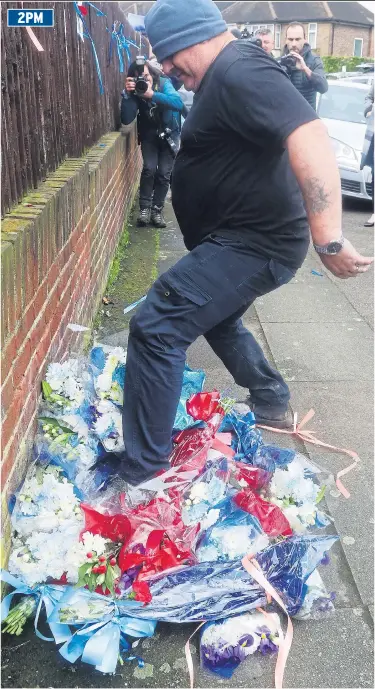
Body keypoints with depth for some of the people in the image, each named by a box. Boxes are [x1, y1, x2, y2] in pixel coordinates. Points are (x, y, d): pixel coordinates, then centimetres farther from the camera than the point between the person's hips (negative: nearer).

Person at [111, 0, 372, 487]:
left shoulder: (239, 71, -20)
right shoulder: (222, 75, 14)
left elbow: (310, 139, -34)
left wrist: (329, 240, -38)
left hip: (255, 243, -11)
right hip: (244, 238, 11)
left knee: (155, 328, -18)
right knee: (217, 320, 29)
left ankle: (142, 473, -10)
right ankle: (274, 408, 45)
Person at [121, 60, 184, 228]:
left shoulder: (164, 84, -20)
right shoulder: (135, 93, -15)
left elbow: (179, 103, -38)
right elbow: (126, 120, -27)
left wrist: (152, 95, -45)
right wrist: (127, 94, -38)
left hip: (169, 134, 0)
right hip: (149, 135, 1)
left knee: (164, 173, -9)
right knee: (149, 168, -19)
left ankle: (157, 210, 6)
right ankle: (144, 208, -7)